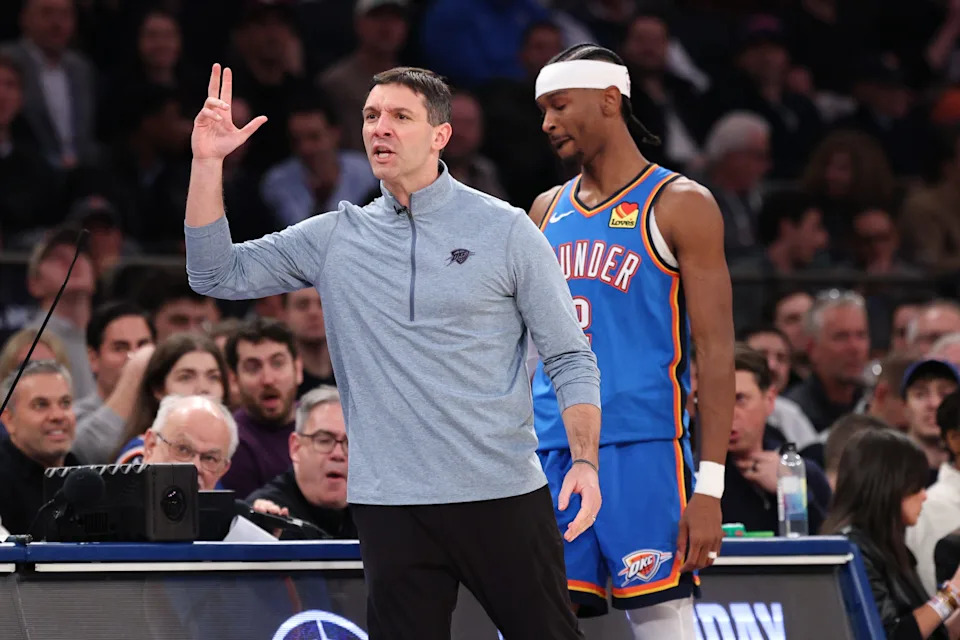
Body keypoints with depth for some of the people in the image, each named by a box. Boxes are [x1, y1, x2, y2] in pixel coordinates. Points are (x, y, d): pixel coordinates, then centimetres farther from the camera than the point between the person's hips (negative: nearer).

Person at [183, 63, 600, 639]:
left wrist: (586, 462, -10)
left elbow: (570, 358, 3)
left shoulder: (506, 230, 2)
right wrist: (208, 163, -3)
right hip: (390, 506, 2)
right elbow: (217, 274, 8)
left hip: (503, 497, -2)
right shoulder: (335, 237, 10)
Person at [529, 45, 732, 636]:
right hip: (550, 453, 6)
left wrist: (709, 487, -14)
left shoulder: (680, 205, -2)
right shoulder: (548, 210, 17)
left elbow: (716, 350, -7)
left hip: (643, 453, -6)